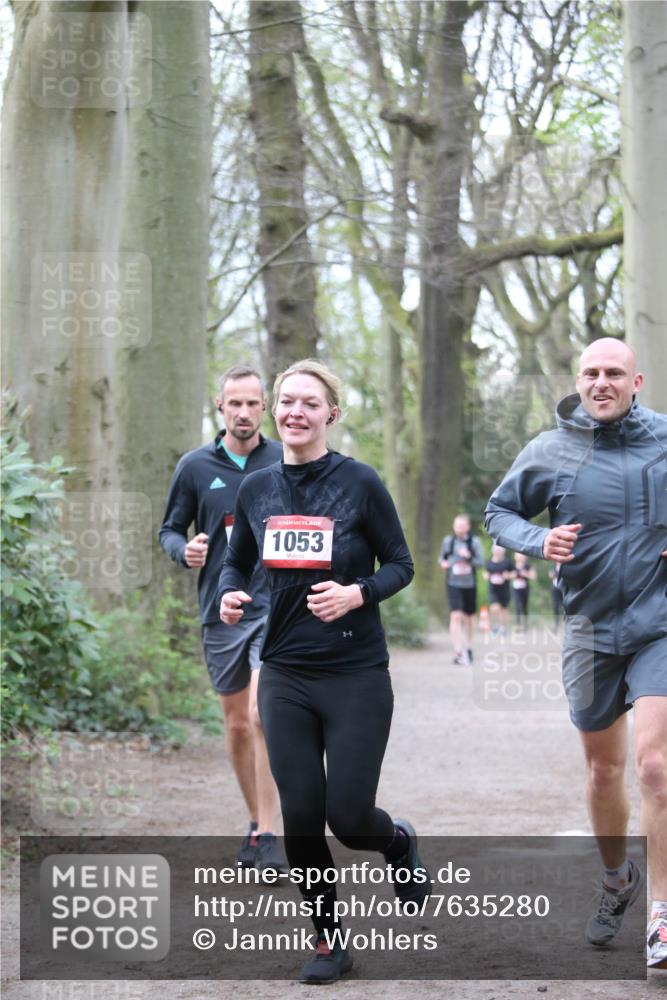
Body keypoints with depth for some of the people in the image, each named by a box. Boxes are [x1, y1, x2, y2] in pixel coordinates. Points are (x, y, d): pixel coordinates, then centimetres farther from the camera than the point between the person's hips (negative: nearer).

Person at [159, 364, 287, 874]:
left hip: (276, 607, -3)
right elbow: (170, 528, 12)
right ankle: (256, 822, 28)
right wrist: (185, 550, -10)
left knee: (262, 715, -17)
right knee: (237, 723, 11)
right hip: (221, 610, 3)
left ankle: (268, 838, -15)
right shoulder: (196, 466, 4)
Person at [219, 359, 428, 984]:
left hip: (357, 675, -3)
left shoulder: (359, 483, -7)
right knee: (300, 815, 0)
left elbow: (400, 564, 0)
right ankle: (328, 938, 19)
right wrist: (229, 595, -5)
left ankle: (398, 843, 34)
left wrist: (357, 594, -19)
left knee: (349, 817, -3)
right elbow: (237, 562, 17)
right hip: (285, 675, 3)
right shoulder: (257, 489, 4)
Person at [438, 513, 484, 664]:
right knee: (455, 616, -17)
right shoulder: (448, 541, 2)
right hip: (453, 584, -1)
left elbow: (481, 561, -5)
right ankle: (458, 652, -23)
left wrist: (469, 558, -23)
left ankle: (468, 648, 35)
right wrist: (443, 563, -5)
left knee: (468, 618, 15)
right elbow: (441, 557, 17)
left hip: (469, 584, 1)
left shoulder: (474, 541, -2)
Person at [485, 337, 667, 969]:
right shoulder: (550, 452, -2)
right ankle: (615, 879, 40)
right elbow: (498, 511, 10)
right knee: (603, 767, 15)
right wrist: (537, 541, -10)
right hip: (590, 627, 2)